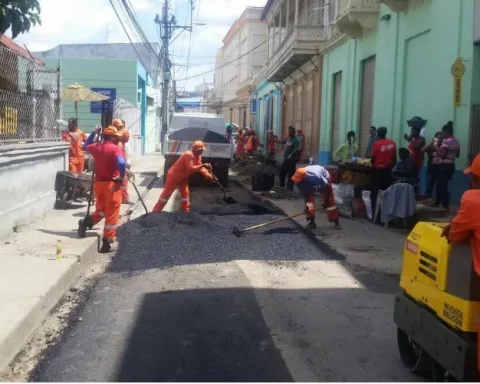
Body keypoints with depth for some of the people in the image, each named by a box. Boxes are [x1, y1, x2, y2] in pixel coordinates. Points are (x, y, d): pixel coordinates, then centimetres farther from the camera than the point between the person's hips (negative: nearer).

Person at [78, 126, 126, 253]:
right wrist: (121, 178, -17)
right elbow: (121, 164, -29)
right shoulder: (115, 148, -11)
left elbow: (86, 146, 32)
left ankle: (86, 222, -3)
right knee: (112, 214, 1)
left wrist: (94, 133, 28)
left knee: (101, 209, 24)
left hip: (98, 182, 6)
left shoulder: (96, 147, 8)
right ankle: (107, 242, 1)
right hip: (112, 184, -6)